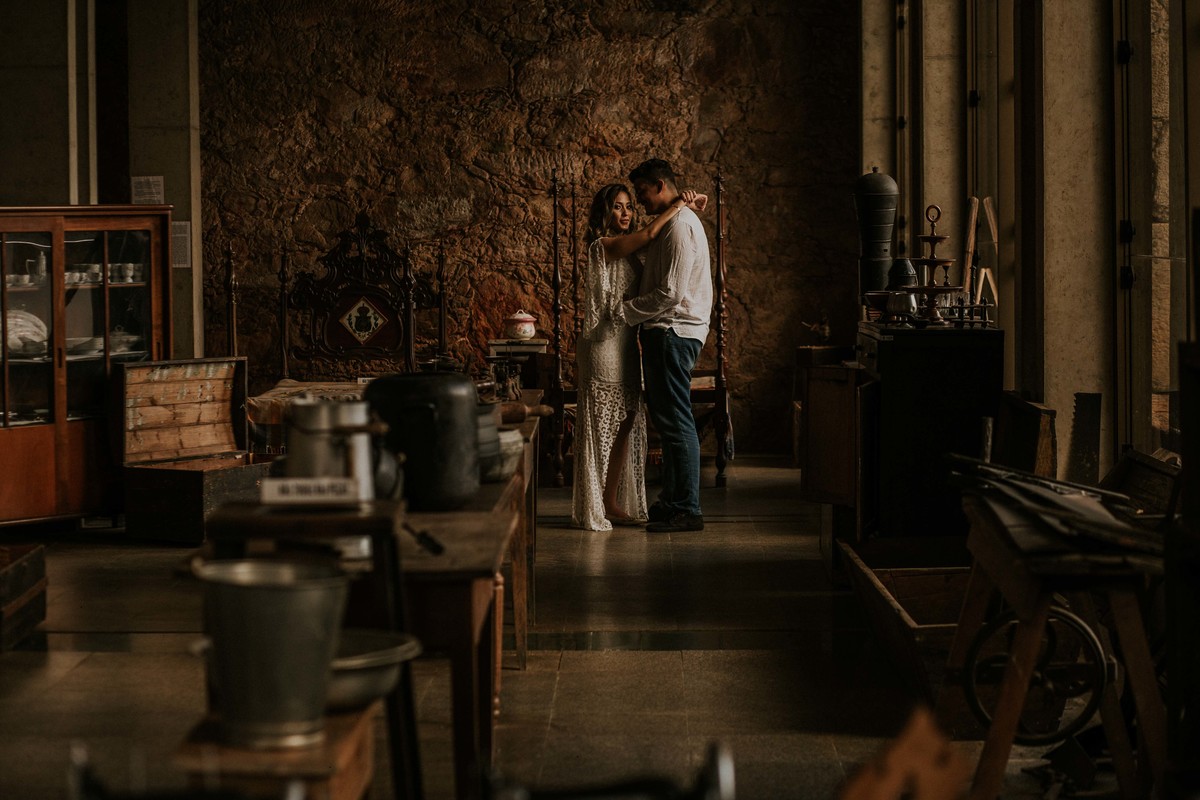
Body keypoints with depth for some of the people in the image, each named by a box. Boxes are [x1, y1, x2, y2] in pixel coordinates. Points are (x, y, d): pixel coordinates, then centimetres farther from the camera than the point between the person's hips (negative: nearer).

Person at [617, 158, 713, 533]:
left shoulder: (680, 226, -15)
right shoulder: (669, 223, 19)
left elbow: (671, 294, -21)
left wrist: (625, 312, -13)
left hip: (675, 332, -11)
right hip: (665, 333, 11)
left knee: (675, 421, -9)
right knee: (665, 416, 14)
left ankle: (687, 510, -7)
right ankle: (671, 500, 20)